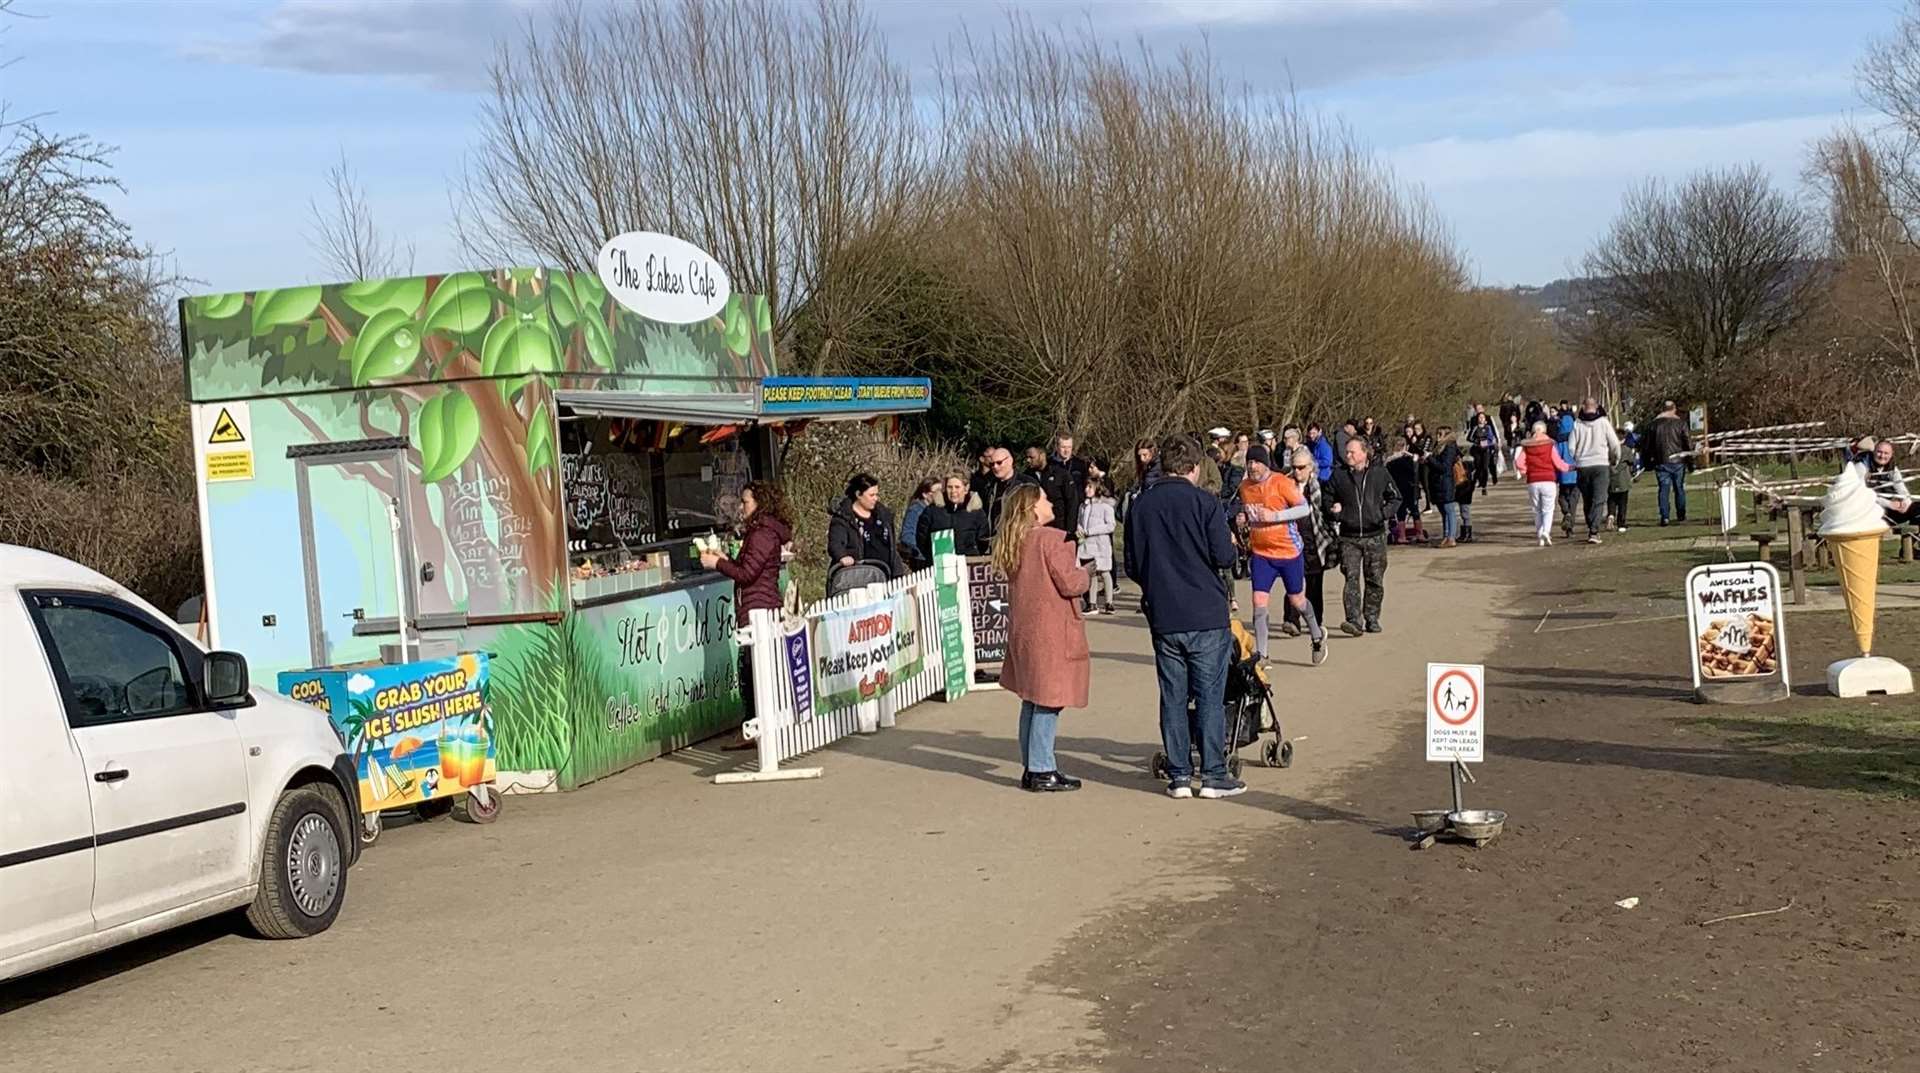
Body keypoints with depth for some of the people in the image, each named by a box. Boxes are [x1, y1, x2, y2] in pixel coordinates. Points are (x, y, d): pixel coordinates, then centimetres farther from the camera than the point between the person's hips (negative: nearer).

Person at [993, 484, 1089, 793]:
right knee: (1048, 701, -4)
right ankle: (1042, 771, -2)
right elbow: (1069, 583, -18)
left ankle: (1030, 768, 20)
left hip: (1023, 629, 8)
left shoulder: (1012, 544, 10)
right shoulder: (1052, 539, -16)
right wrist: (1084, 574, 3)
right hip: (1050, 632, -8)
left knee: (1032, 699, 15)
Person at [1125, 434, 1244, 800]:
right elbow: (1224, 556, -11)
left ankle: (1179, 776, 10)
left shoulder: (1141, 505, 5)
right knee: (1210, 697, 2)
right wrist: (1230, 546, 11)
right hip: (1207, 617, -3)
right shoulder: (1205, 501, -7)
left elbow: (1132, 567, 7)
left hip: (1163, 618, 3)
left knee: (1173, 698, 8)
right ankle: (1213, 775, 4)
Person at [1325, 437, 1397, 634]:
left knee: (1375, 580, 7)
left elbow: (1394, 498, 13)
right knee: (1351, 578, -11)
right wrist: (1333, 511, -6)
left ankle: (1372, 618, 19)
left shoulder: (1380, 474, 3)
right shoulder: (1338, 477, 4)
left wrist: (1384, 513, -3)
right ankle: (1354, 620, -18)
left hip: (1375, 536, 1)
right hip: (1349, 538, 0)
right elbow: (1327, 501, 14)